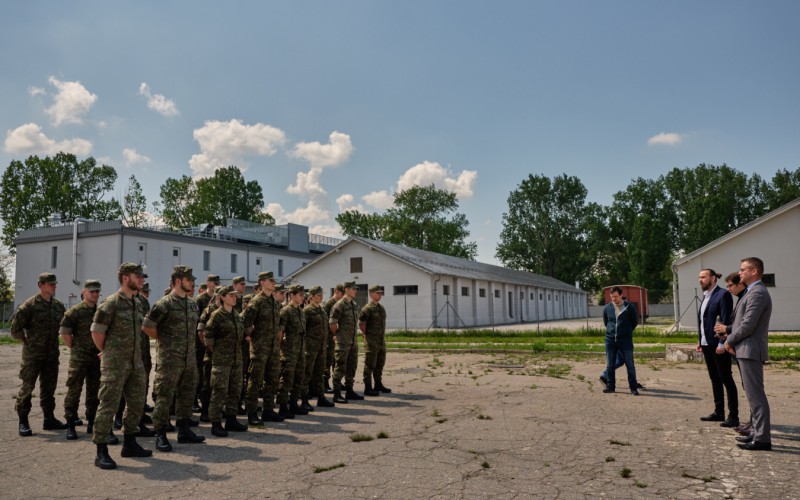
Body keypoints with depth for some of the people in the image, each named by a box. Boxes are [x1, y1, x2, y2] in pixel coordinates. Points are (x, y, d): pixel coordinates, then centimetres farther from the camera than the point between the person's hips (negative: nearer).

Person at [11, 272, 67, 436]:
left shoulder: (58, 305, 7)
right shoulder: (29, 305, -11)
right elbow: (16, 327, -11)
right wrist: (26, 341, -4)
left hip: (52, 354, 5)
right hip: (32, 354, -5)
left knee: (49, 387, 11)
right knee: (27, 387, 1)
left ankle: (49, 419, 20)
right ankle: (23, 422, 10)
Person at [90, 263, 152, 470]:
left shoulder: (138, 304, 12)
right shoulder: (111, 303, -11)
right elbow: (97, 331, -10)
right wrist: (106, 352, 2)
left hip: (135, 362, 8)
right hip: (115, 363, -8)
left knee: (137, 402, 12)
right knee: (108, 405, -4)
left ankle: (129, 444, 25)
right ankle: (101, 451, 3)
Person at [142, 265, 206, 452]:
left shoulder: (192, 303, 11)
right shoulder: (164, 304, -11)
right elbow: (147, 327, -10)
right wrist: (165, 341, -2)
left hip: (189, 358, 7)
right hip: (169, 359, -7)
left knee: (187, 395, 13)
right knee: (164, 397, -2)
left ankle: (184, 431, 24)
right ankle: (160, 435, 6)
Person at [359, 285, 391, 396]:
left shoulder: (381, 308, 14)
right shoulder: (367, 308, -13)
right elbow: (361, 324, -16)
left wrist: (383, 336, 16)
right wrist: (368, 335, -9)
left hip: (381, 341, 8)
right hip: (371, 342, -8)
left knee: (380, 364, 15)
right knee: (370, 365, -3)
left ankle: (378, 385, 27)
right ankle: (368, 388, 3)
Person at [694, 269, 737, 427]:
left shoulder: (723, 294, -11)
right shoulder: (705, 296, 15)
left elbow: (726, 320, -16)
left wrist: (722, 343, -20)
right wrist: (700, 341, 13)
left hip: (718, 344, -9)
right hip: (706, 344, 9)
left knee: (726, 379, -3)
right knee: (715, 379, 14)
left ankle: (733, 416, 3)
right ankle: (719, 412, 22)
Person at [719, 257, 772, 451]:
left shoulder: (757, 293, -17)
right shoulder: (754, 292, 17)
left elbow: (748, 325, -21)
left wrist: (730, 341, -9)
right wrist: (729, 331, 8)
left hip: (750, 350, -11)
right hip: (747, 350, 11)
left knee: (756, 395, -6)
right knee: (753, 394, 16)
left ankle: (762, 439, -1)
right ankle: (757, 433, 26)